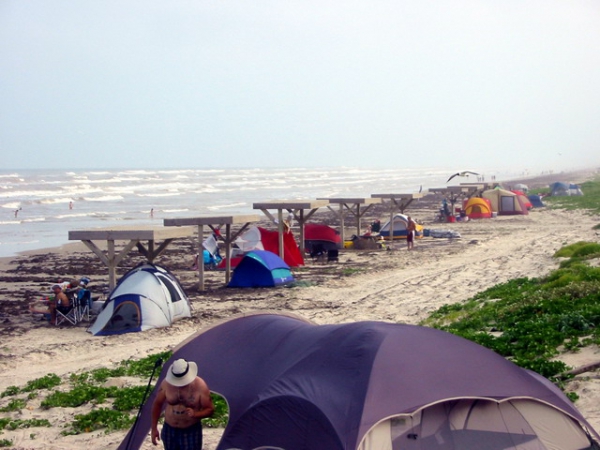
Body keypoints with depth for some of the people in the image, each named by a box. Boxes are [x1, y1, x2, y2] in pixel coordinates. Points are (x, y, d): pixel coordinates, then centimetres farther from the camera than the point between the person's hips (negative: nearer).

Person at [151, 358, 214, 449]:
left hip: (191, 432, -3)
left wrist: (195, 414, -32)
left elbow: (210, 409, -12)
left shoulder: (200, 385, -21)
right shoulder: (166, 383, -15)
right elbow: (157, 404, 1)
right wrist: (154, 429, 2)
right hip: (169, 430, 3)